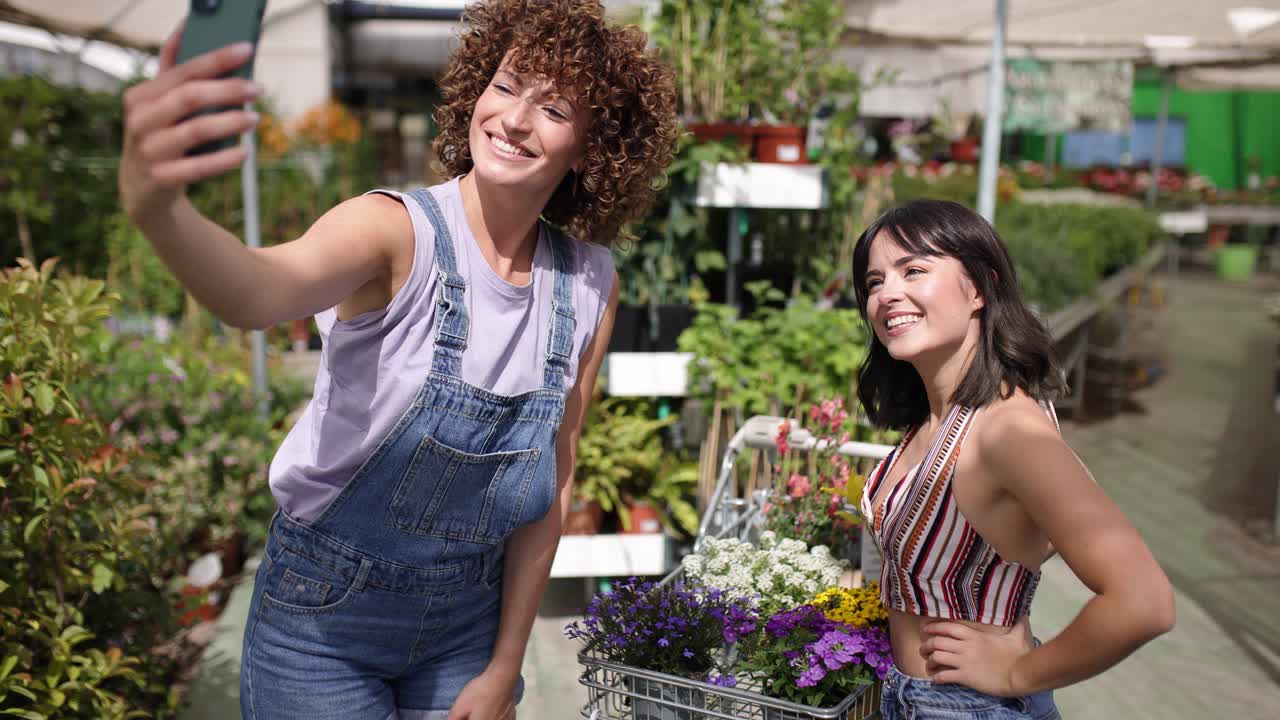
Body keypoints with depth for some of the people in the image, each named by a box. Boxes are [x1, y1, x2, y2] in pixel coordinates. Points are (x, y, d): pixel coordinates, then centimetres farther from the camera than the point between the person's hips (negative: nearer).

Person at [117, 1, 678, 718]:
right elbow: (261, 292, -42)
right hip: (326, 613, -3)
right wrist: (157, 206, -64)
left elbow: (554, 480, -3)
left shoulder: (590, 287, -8)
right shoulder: (395, 230, -20)